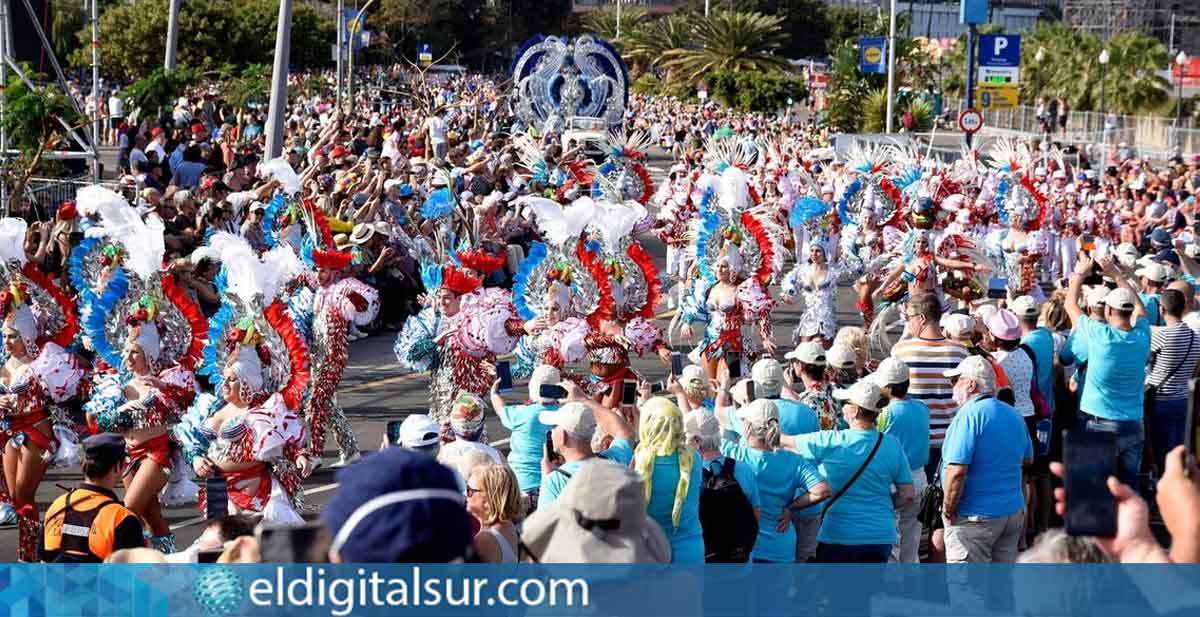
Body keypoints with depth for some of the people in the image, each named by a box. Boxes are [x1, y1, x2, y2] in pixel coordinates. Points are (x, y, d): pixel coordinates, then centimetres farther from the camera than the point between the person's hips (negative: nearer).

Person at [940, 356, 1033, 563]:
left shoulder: (969, 414, -17)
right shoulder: (1013, 414, 9)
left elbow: (957, 471, -24)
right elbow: (1028, 459, 24)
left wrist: (948, 510, -14)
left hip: (976, 517, -8)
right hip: (1014, 512, 8)